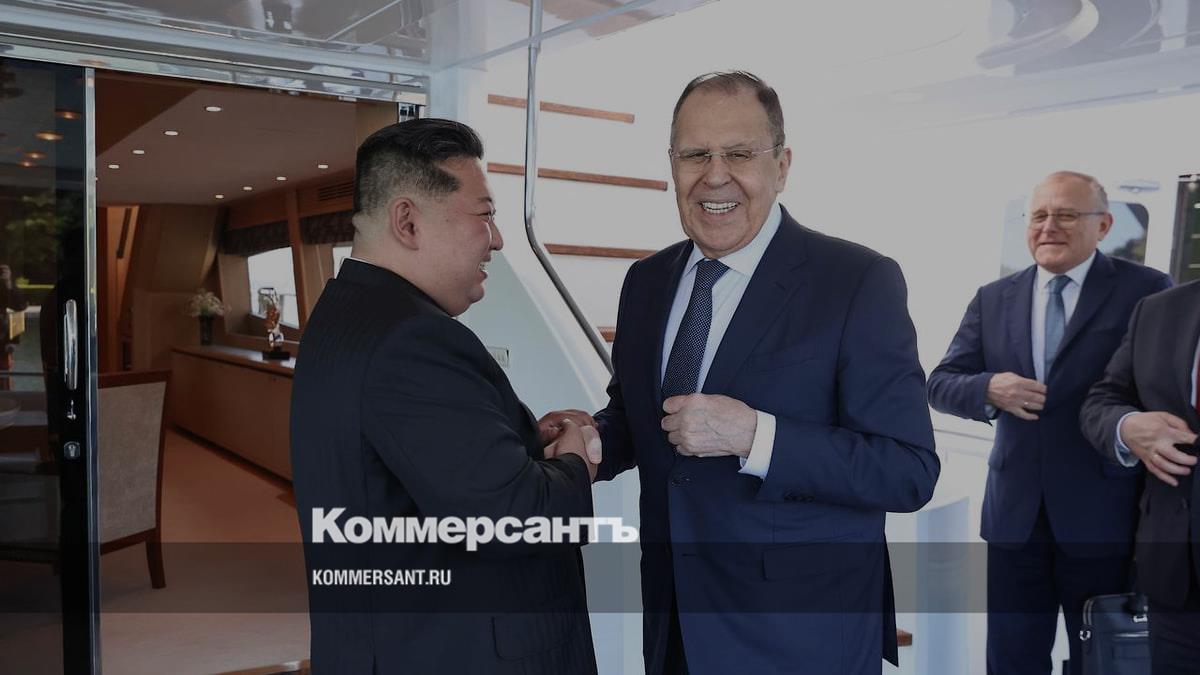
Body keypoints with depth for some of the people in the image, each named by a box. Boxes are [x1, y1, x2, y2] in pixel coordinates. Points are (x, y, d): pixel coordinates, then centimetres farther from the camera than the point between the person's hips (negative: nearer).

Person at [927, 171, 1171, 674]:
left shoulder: (1146, 291, -4)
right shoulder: (993, 299, 6)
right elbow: (941, 383, 4)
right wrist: (989, 389, -16)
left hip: (1103, 514, -3)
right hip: (1014, 512, 3)